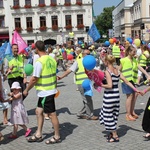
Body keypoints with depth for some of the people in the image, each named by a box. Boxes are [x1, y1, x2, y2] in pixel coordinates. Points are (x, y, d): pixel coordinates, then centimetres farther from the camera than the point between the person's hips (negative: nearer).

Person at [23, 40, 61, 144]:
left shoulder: (39, 62, -19)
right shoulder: (52, 59, 6)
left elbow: (34, 79, -17)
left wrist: (26, 90, -4)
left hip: (45, 92, -9)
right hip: (51, 89, 9)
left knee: (52, 114, 2)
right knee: (39, 111, 16)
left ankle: (57, 137, 14)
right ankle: (38, 135, 23)